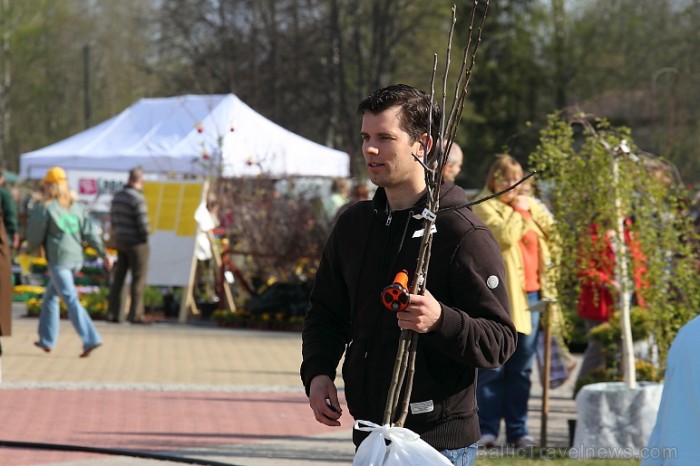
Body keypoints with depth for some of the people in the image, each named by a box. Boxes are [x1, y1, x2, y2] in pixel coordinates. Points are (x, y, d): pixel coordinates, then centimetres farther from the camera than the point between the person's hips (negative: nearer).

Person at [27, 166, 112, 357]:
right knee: (50, 297, 21)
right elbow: (89, 232, 4)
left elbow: (35, 236, -4)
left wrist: (31, 248, 18)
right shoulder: (76, 207, 11)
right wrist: (104, 254, 1)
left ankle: (90, 339, -22)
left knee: (71, 301, -11)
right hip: (76, 259, 7)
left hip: (58, 261, -7)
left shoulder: (44, 208, -7)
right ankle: (46, 341, 26)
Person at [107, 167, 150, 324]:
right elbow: (143, 223, -19)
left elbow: (112, 218, 13)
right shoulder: (137, 198, -18)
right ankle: (135, 314, 1)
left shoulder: (117, 196, 7)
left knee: (118, 277, 11)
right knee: (138, 278, 1)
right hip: (136, 243, -8)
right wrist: (145, 240, -4)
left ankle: (113, 312, 11)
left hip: (120, 241, 8)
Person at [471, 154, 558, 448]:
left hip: (530, 295, 6)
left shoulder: (528, 205, 18)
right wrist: (518, 211, -6)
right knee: (493, 368, -5)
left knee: (521, 369, 9)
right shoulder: (484, 208, -3)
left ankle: (518, 431, 13)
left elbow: (551, 232, 11)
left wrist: (532, 208, 2)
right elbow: (504, 236, -18)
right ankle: (487, 430, -1)